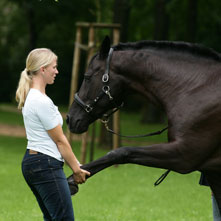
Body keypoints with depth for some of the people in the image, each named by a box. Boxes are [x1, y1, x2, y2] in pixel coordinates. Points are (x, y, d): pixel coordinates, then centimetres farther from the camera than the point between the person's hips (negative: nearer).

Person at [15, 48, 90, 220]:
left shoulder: (30, 97, 13)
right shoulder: (42, 102, -18)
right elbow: (60, 140, -11)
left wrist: (76, 165, 17)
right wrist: (76, 169, 0)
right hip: (47, 166, -11)